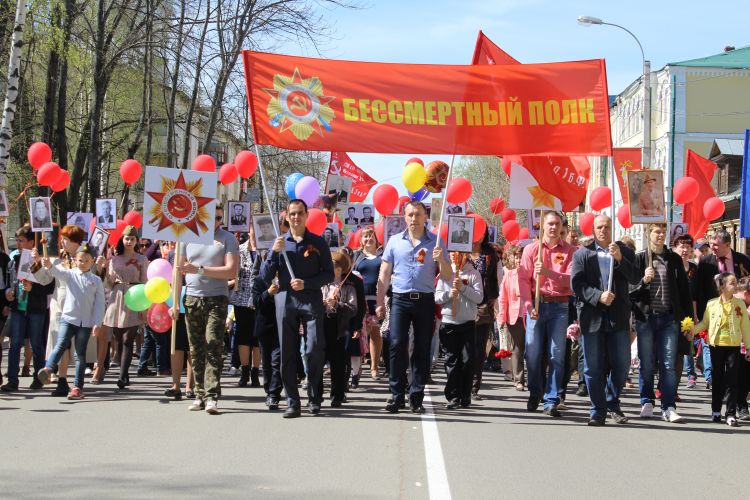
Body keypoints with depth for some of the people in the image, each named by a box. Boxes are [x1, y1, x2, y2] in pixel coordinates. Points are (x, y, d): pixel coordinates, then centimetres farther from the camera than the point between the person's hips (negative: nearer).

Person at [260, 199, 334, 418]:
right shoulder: (279, 242, 13)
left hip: (311, 300, -2)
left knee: (315, 349, -11)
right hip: (285, 300, 2)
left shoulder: (318, 243, 8)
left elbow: (328, 274, 4)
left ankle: (314, 398, 3)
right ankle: (292, 402, 3)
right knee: (288, 353, 0)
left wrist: (306, 283, -11)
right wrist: (274, 252, -6)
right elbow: (265, 277, 8)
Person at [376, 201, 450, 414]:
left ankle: (416, 397, 8)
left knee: (422, 350, 2)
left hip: (425, 300, 0)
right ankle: (397, 395, -4)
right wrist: (380, 302, 4)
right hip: (400, 300, 0)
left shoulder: (435, 242, 7)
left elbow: (448, 277, 6)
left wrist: (441, 260, -14)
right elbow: (384, 274, 11)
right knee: (397, 345, -10)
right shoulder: (395, 241, 9)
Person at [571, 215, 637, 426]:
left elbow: (635, 279, 0)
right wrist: (598, 296, -15)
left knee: (621, 365, 3)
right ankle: (597, 411, 10)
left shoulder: (625, 252, 12)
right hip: (591, 316, -1)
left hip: (618, 316, 1)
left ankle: (612, 404, 23)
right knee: (593, 367, 1)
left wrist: (620, 259, -12)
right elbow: (577, 284, -1)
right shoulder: (582, 254, 9)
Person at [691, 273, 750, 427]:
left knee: (732, 380, -4)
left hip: (734, 346, 0)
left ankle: (731, 414, -2)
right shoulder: (712, 304, 2)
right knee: (717, 379, 8)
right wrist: (693, 329, -9)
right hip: (716, 345, 0)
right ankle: (716, 411, 19)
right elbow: (704, 323, 10)